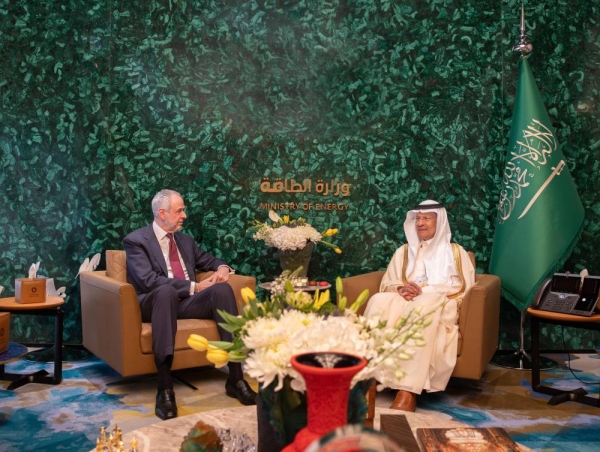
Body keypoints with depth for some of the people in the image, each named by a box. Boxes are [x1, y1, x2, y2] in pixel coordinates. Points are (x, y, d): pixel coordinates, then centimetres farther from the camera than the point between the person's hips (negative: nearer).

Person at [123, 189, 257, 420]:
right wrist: (194, 287, -17)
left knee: (222, 288, -24)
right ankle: (165, 388, -43)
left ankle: (235, 378, -27)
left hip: (187, 302, 5)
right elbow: (148, 280, -15)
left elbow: (209, 260, 30)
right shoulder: (135, 240, -1)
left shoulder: (186, 240, 20)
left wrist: (222, 268, 3)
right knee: (167, 291, -40)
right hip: (156, 303, -5)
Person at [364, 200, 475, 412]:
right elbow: (386, 284, 16)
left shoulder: (455, 251, 20)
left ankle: (408, 391, -50)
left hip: (440, 305, -2)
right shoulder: (404, 251, 28)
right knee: (379, 301, -34)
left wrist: (424, 289, -8)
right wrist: (401, 288, -9)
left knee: (423, 306, -41)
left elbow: (463, 287, 5)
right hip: (404, 301, 3)